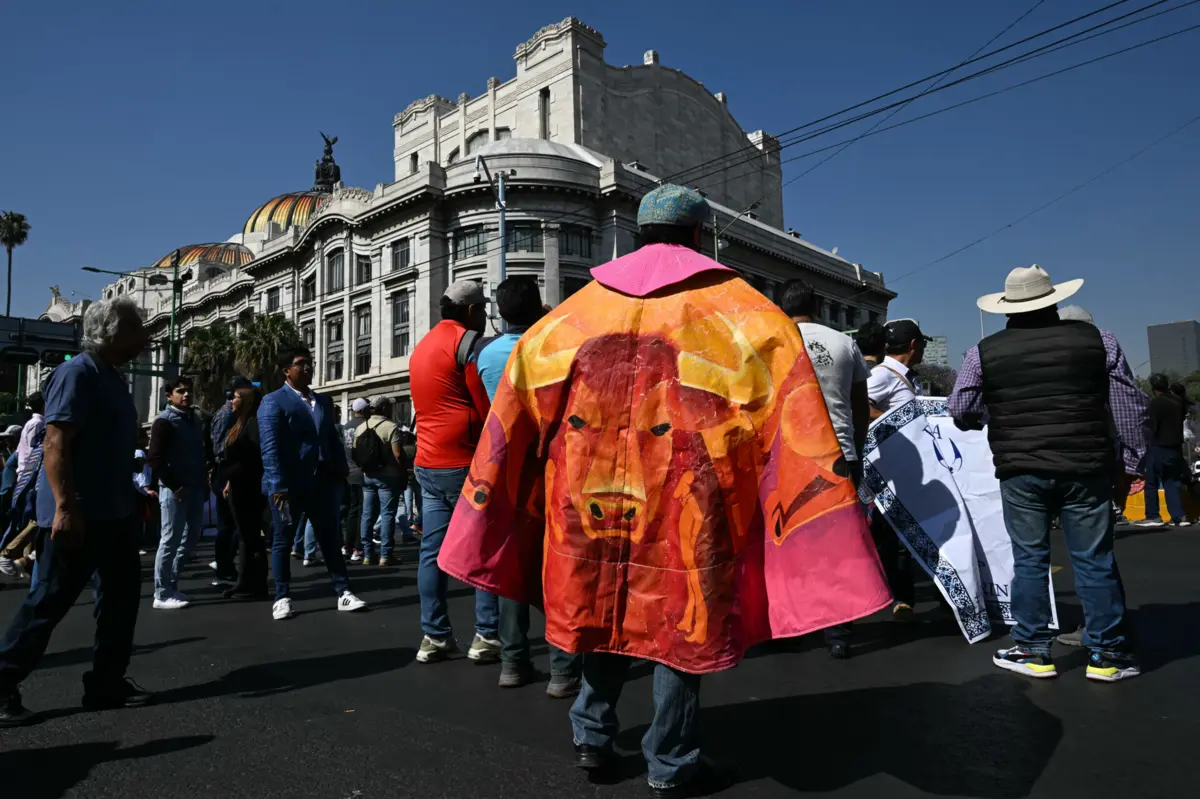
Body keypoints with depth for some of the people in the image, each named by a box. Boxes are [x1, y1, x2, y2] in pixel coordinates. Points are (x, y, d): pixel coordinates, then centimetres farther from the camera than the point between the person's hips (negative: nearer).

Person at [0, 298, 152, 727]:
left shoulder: (112, 378, 13)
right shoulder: (77, 373, -15)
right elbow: (55, 443, -22)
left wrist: (133, 497, 22)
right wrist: (65, 507, -28)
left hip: (113, 511, 9)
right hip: (76, 513, -9)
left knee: (122, 594, 11)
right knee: (49, 601, 0)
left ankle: (106, 682, 21)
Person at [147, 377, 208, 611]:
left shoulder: (195, 420, 15)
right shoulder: (164, 421, -9)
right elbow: (155, 459, -16)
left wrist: (205, 483, 14)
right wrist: (174, 486, -17)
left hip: (195, 488, 8)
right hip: (174, 490, -8)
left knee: (190, 538, 13)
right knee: (170, 541, -2)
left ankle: (171, 586, 25)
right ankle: (162, 594, 6)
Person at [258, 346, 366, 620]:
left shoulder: (323, 401, 15)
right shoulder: (273, 401, -5)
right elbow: (270, 447, -13)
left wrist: (340, 471, 7)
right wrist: (279, 486, -19)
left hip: (322, 482, 6)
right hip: (288, 485, -5)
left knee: (330, 540, 8)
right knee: (282, 542, 6)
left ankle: (343, 594, 12)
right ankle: (282, 599, 16)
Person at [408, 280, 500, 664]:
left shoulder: (421, 346, 18)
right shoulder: (468, 341, -9)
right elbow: (487, 408, -11)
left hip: (427, 462, 8)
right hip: (465, 463, -8)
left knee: (433, 550, 7)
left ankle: (434, 636, 12)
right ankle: (487, 636, 2)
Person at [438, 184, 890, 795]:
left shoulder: (582, 305, 12)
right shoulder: (731, 305, 3)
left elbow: (519, 400, 11)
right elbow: (781, 385, -9)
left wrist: (493, 489, 16)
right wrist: (824, 466, -6)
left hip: (591, 489, 4)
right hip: (684, 494, -3)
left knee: (605, 602, 20)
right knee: (680, 616, 9)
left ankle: (592, 735, 29)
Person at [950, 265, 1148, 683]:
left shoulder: (984, 351, -1)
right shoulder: (1095, 338, 3)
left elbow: (960, 411, 2)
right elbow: (1129, 402, 3)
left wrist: (983, 421, 24)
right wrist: (1134, 456, 11)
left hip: (1020, 470, -1)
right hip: (1086, 466, 1)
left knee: (1030, 559, 9)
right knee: (1095, 560, 11)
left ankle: (1033, 650, 15)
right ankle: (1107, 653, 18)